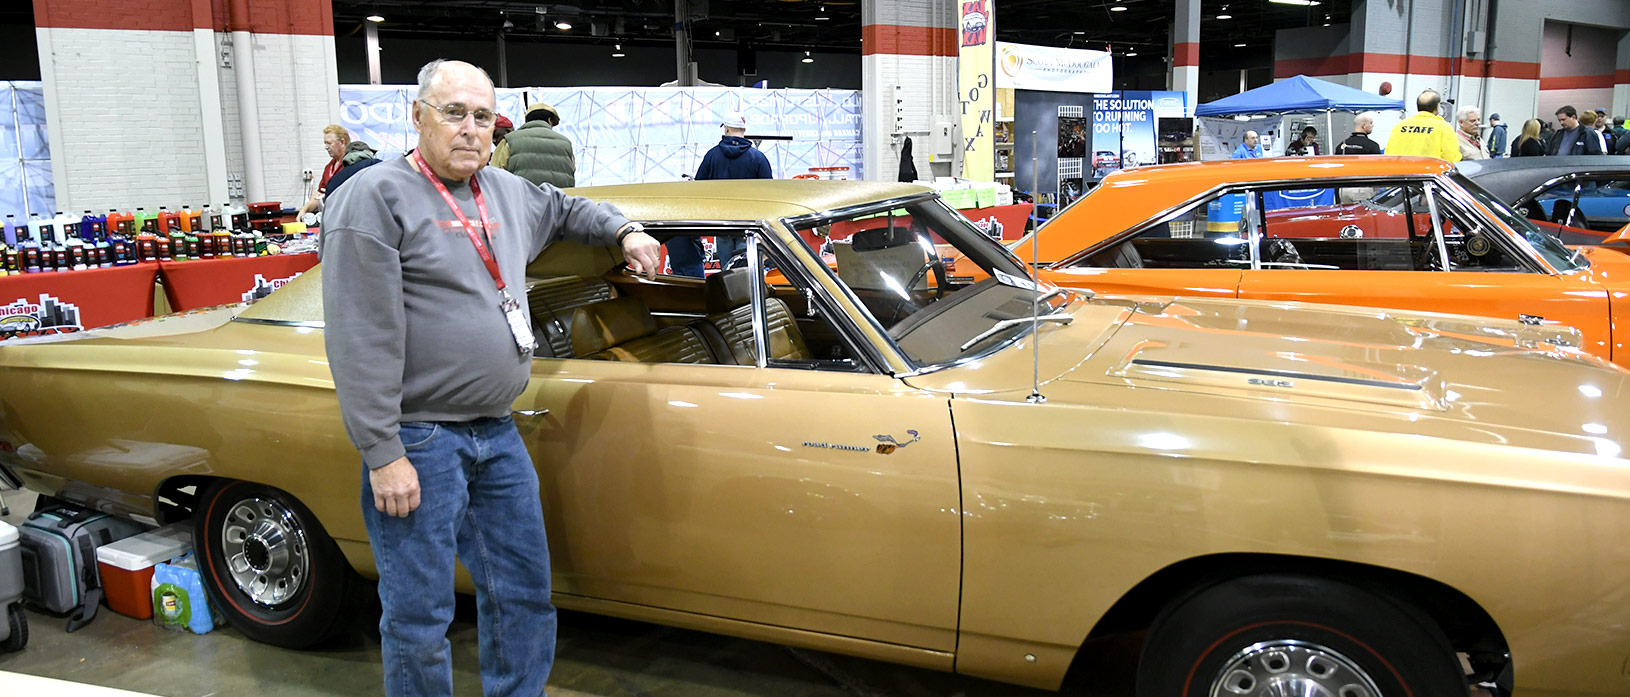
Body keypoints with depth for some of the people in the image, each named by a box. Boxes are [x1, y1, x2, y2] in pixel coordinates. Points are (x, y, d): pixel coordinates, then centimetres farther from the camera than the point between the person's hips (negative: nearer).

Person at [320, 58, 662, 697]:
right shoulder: (375, 197, -11)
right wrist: (382, 456, -20)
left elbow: (564, 209, 36)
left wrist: (622, 230, 18)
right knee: (420, 616, 2)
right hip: (417, 442, -7)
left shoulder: (506, 191, 12)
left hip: (497, 434, 8)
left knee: (524, 593, 17)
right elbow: (361, 339, -17)